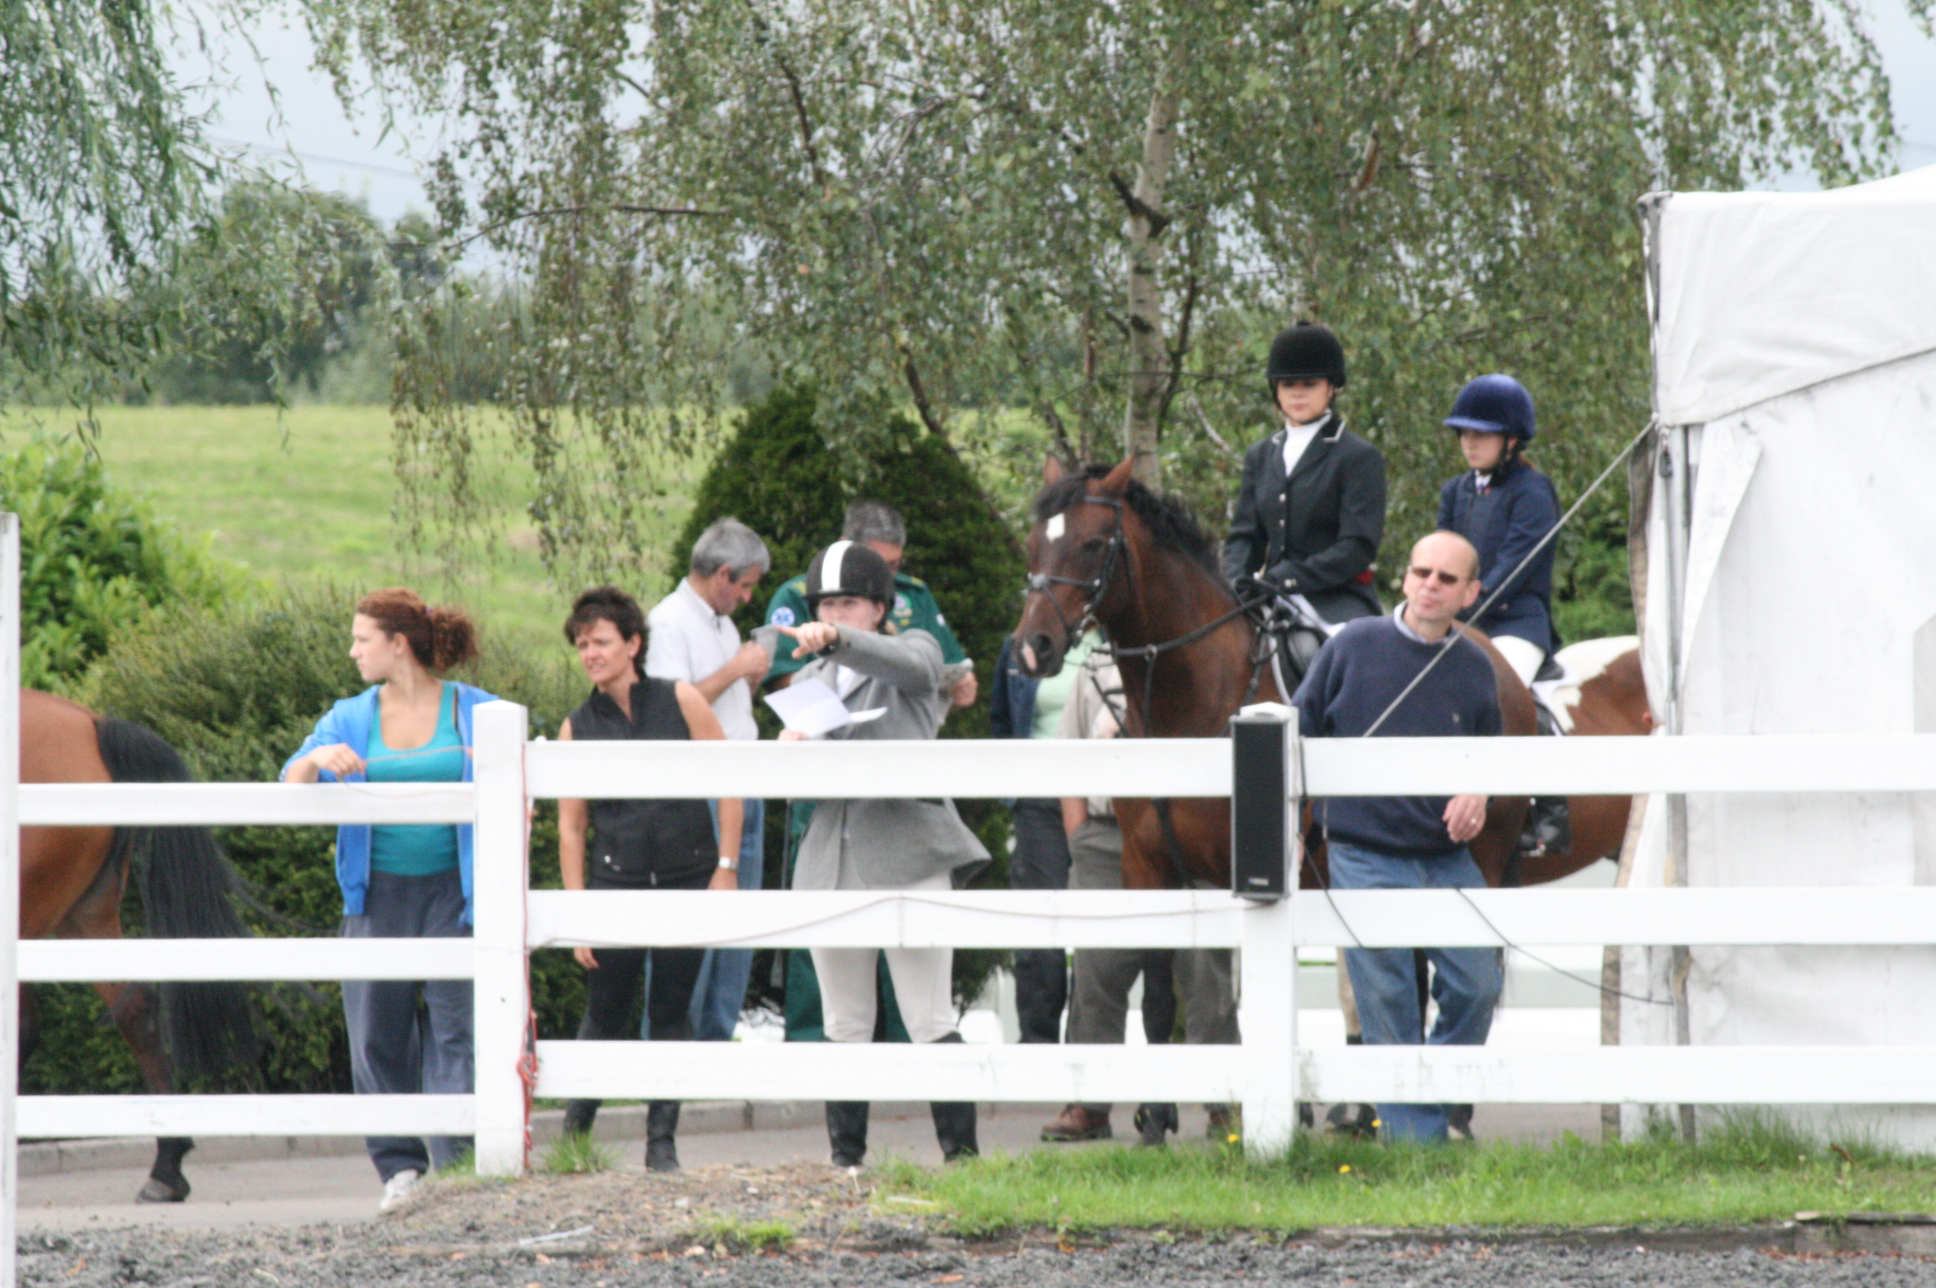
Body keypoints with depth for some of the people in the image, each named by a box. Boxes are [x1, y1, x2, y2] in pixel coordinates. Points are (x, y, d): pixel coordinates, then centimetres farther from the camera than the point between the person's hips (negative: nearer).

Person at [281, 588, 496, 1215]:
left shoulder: (476, 712, 2)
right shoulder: (351, 719, 10)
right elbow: (292, 784, 1)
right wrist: (319, 758, -20)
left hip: (452, 887, -3)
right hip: (379, 893, 3)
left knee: (455, 1027, -8)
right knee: (377, 1028, 1)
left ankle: (458, 1163, -8)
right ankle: (400, 1167, 10)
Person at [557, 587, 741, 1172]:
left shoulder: (681, 701, 0)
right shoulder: (577, 728, 4)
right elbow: (571, 826, 6)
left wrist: (726, 868, -2)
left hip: (687, 880, 0)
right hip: (615, 883, 0)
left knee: (673, 1012, 3)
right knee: (605, 1012, -2)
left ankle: (662, 1141, 9)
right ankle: (573, 1134, 9)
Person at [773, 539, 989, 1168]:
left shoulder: (915, 651, 5)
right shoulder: (811, 678, 18)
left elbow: (908, 663, -21)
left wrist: (838, 640, -38)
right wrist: (791, 750, -5)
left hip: (907, 857, -5)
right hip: (832, 861, 5)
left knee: (928, 1018, -8)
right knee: (844, 1026, 6)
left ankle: (961, 1150, -5)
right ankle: (845, 1156, 11)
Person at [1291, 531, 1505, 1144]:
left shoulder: (1475, 669, 4)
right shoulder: (1353, 646, -3)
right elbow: (1299, 734, 5)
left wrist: (1477, 798, -4)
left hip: (1447, 858, 3)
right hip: (1366, 857, -3)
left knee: (1476, 987, -3)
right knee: (1387, 1008, -1)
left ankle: (1441, 1093, 18)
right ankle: (1414, 1139, 6)